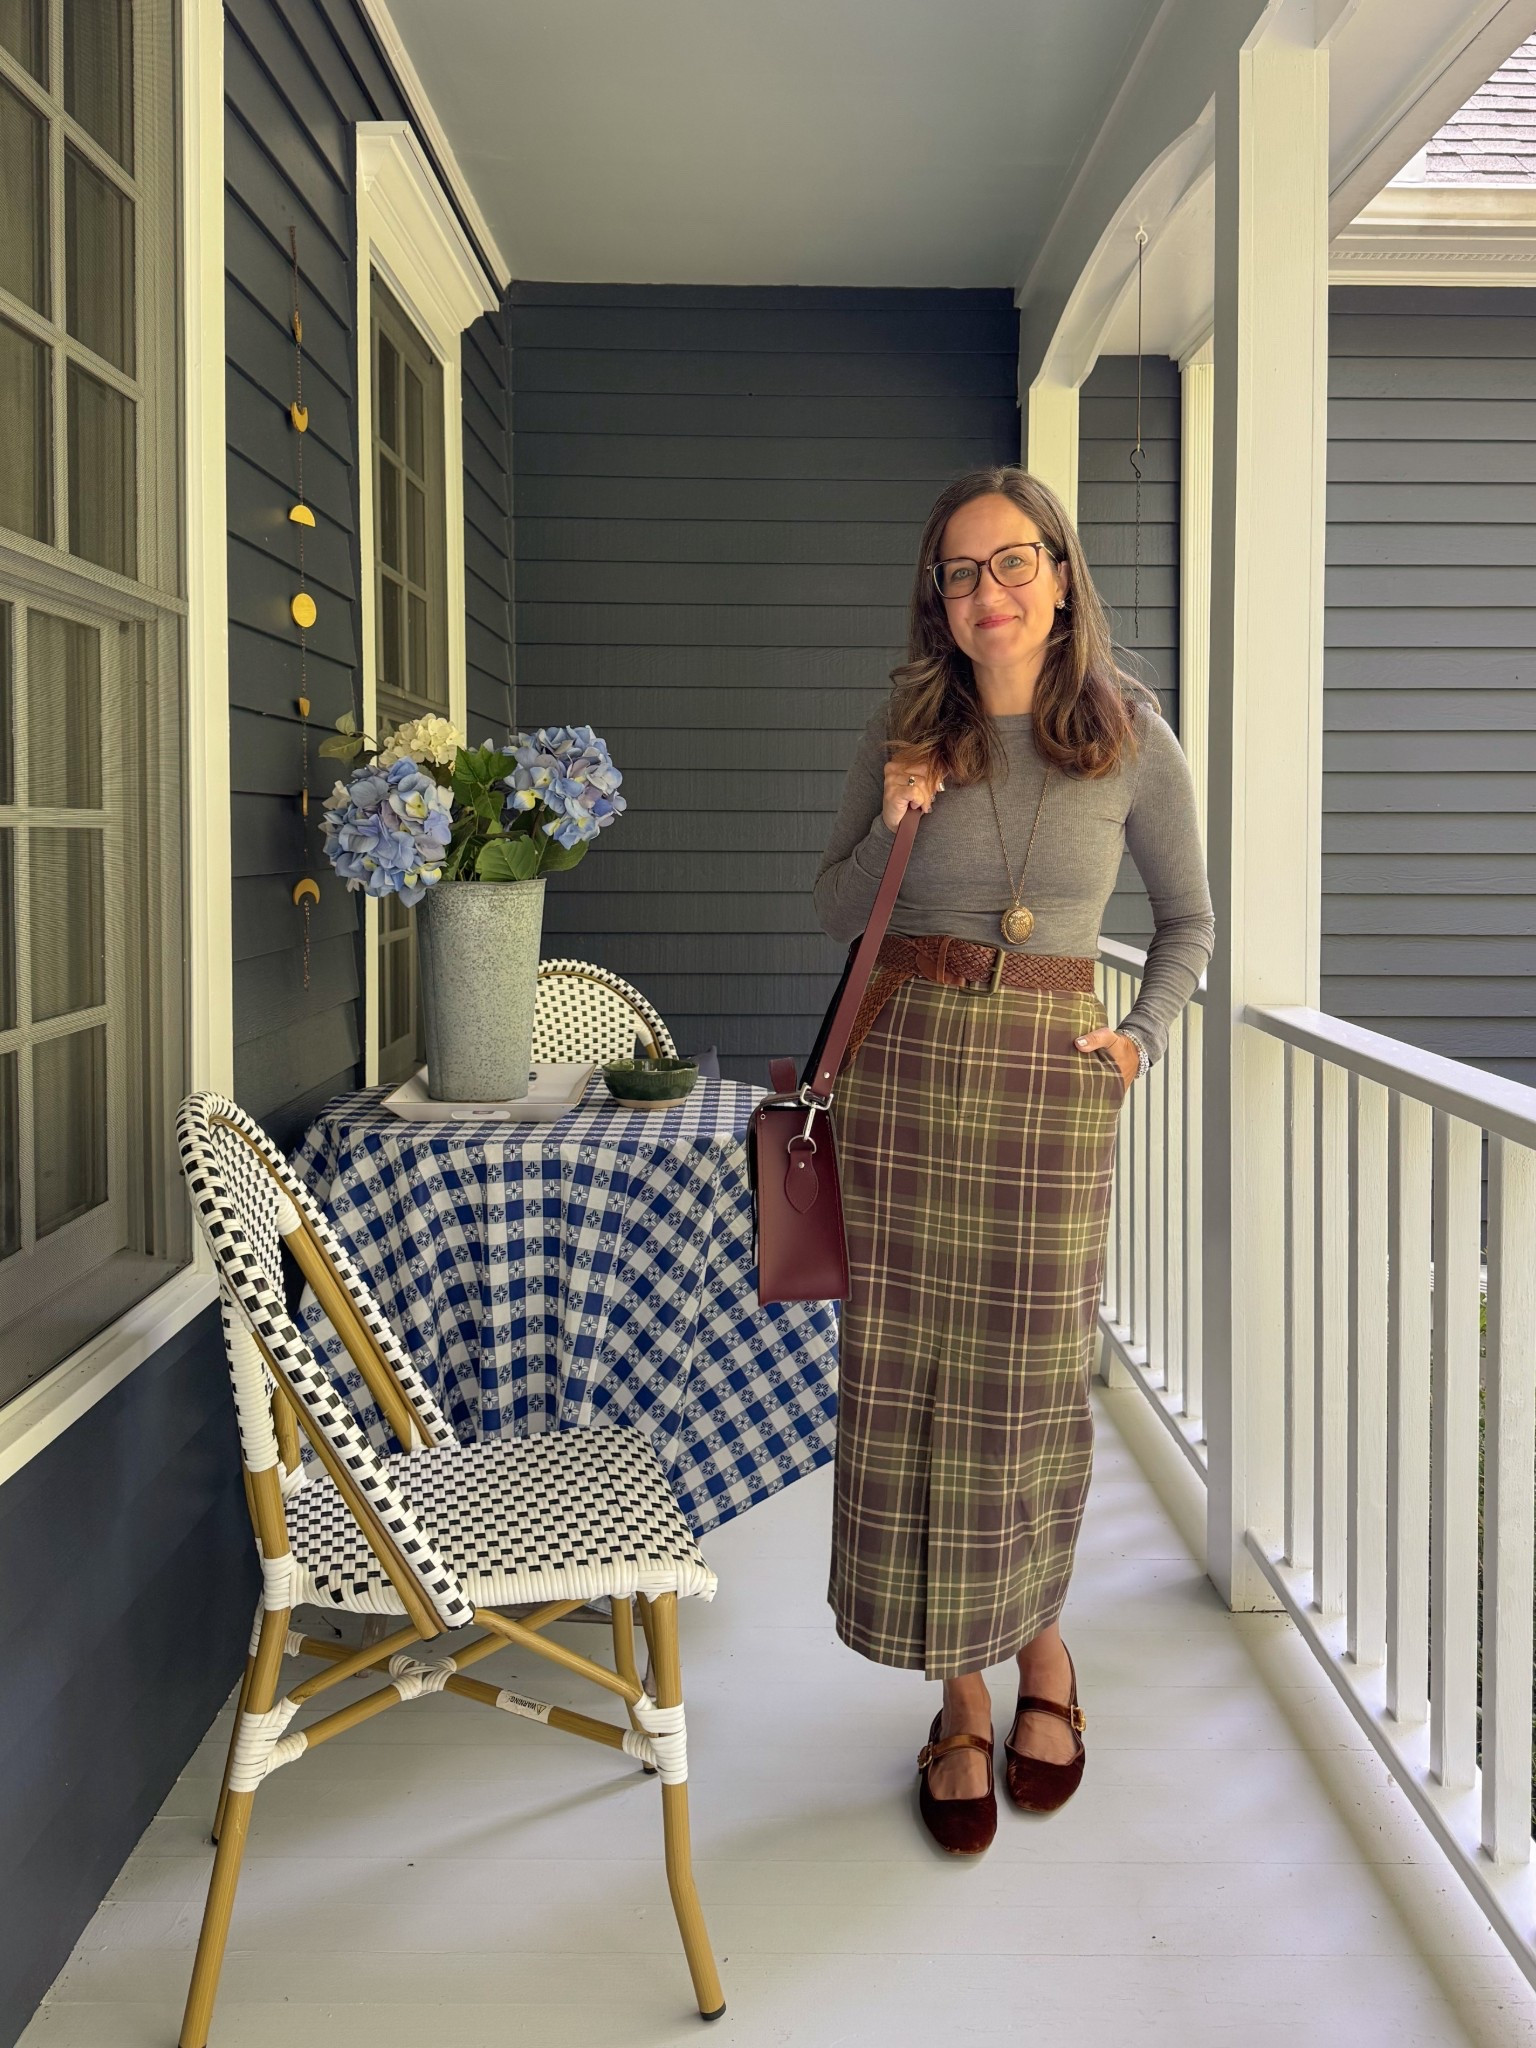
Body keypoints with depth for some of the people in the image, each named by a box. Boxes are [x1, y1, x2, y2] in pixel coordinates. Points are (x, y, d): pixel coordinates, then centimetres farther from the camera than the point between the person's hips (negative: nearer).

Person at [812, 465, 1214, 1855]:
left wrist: (1141, 1036, -3)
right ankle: (963, 1702, 18)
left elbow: (1190, 922, 12)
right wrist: (892, 830, -8)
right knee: (913, 1375, 2)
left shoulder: (1132, 739, 1)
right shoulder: (905, 732, 4)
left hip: (1054, 1076, -1)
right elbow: (835, 915, 10)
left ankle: (1044, 1651, 32)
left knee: (1035, 1377, 5)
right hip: (907, 1064, 1)